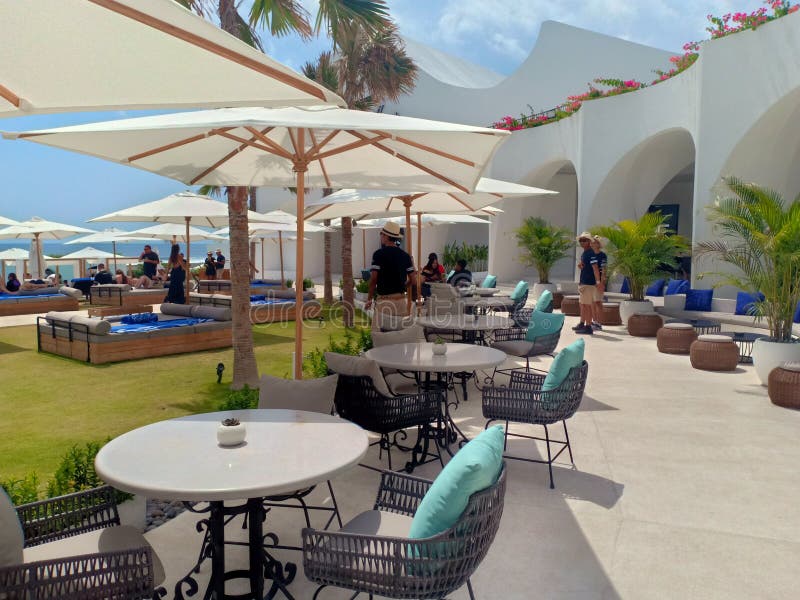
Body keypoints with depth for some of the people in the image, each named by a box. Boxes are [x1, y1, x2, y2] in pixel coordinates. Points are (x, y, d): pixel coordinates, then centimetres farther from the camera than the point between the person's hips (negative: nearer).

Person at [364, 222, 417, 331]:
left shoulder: (379, 254, -7)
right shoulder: (405, 255, 7)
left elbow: (373, 279, -11)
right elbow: (413, 281, 6)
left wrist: (369, 299, -1)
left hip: (384, 301, -5)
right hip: (401, 300, 5)